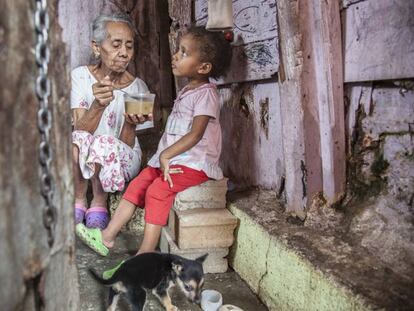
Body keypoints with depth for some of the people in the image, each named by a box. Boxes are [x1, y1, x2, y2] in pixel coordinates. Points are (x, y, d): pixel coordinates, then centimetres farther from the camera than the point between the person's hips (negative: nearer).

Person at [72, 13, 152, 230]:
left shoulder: (137, 87, -8)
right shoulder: (80, 76, -8)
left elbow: (126, 145, -11)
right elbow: (80, 130, -19)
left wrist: (131, 123, -33)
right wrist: (98, 105, -39)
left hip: (123, 158, 0)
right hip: (83, 160, 0)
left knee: (104, 143, -33)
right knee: (76, 139, -33)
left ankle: (99, 202, -8)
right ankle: (78, 200, -9)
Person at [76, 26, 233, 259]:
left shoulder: (206, 93, -11)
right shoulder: (186, 92, 18)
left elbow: (195, 134, -20)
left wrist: (165, 155, -21)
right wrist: (163, 156, 8)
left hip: (195, 163, -9)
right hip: (171, 159, 9)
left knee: (158, 189, -25)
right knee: (138, 184, 2)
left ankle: (146, 253, -22)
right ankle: (107, 237, 6)